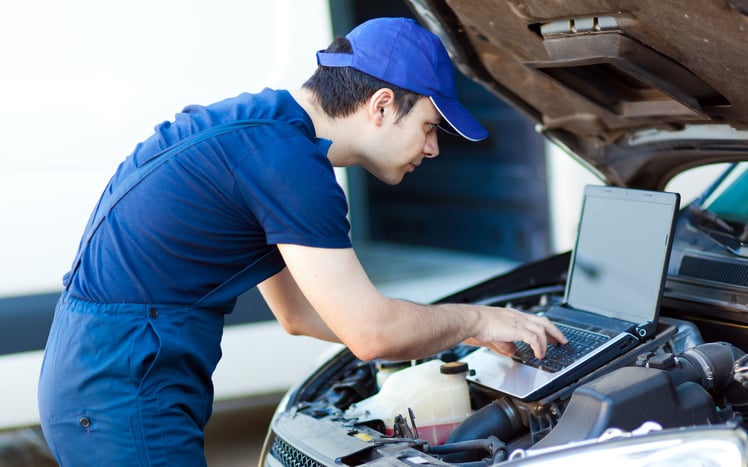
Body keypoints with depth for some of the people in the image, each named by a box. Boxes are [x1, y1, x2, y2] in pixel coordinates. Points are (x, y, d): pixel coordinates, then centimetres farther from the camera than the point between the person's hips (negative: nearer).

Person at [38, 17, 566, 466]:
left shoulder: (260, 126, 13)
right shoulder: (286, 159, -19)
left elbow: (299, 312, 20)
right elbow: (370, 333, -18)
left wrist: (458, 330, 19)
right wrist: (476, 319, 1)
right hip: (126, 397, -10)